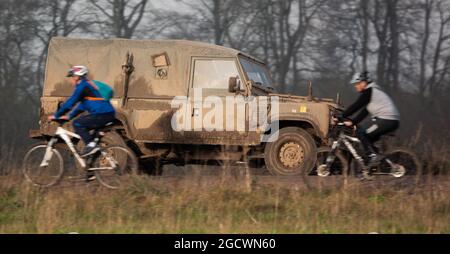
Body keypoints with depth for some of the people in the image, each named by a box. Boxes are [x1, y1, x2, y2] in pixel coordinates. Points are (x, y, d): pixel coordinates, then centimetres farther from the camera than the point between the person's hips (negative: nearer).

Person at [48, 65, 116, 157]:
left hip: (103, 114, -10)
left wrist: (56, 116, -4)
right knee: (82, 127, 18)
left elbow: (70, 102, -10)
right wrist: (69, 116, 21)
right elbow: (82, 106, 27)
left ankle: (91, 144, -15)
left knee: (77, 123, -9)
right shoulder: (87, 84, 23)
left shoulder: (82, 86, -7)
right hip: (108, 113, 10)